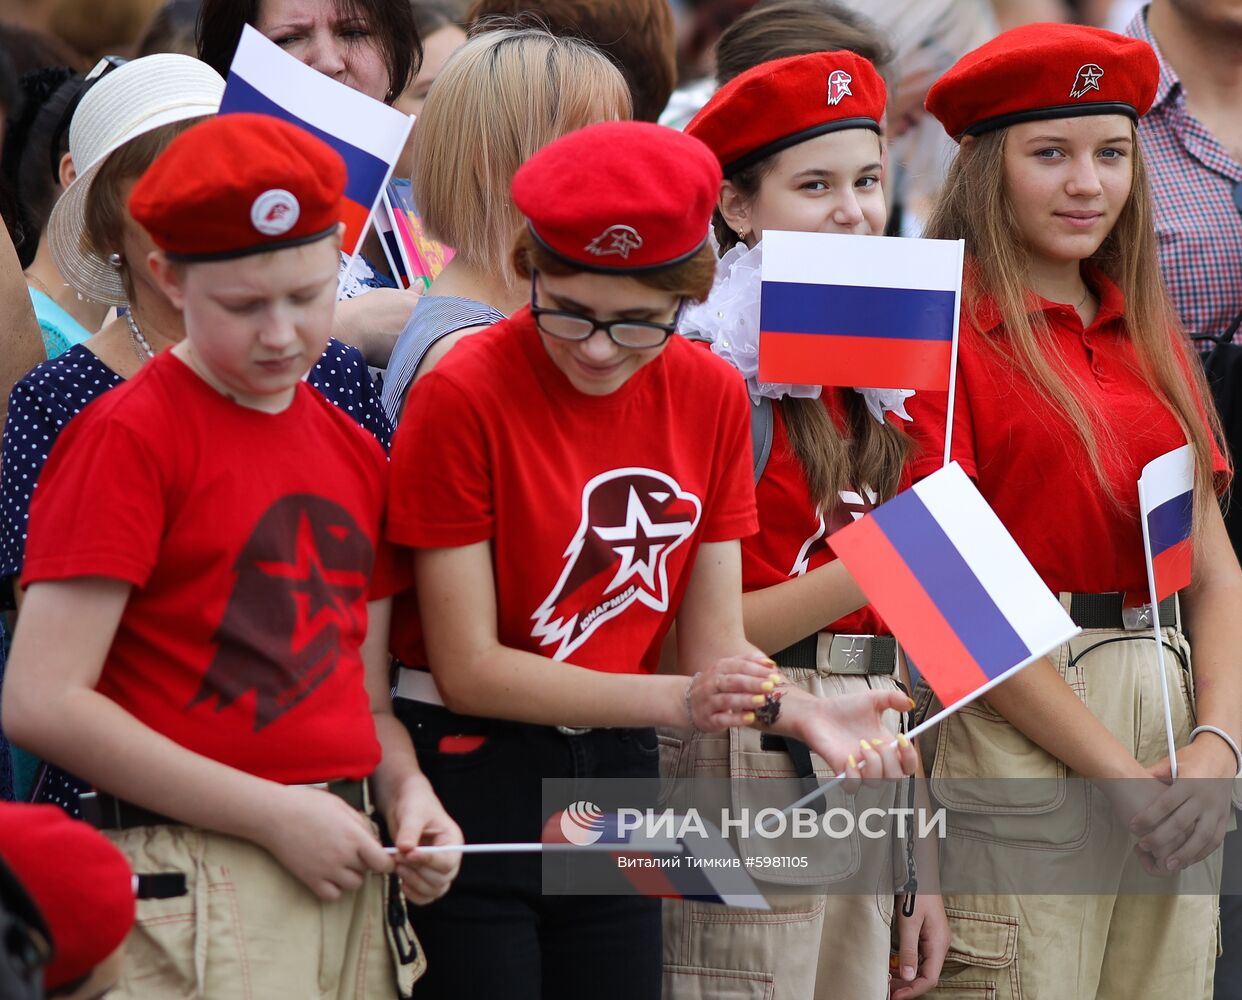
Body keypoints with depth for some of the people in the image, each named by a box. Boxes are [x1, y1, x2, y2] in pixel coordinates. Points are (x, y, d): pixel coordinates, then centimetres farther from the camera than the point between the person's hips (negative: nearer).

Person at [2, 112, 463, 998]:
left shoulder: (357, 453, 13)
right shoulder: (129, 437, -8)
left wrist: (406, 793, -3)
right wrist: (274, 813, -14)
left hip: (350, 879, 6)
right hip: (198, 889, -6)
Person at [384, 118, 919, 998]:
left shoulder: (712, 396, 1)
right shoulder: (463, 397, -14)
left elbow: (715, 646, 2)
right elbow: (469, 669, -14)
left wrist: (802, 713, -19)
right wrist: (678, 701, -22)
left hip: (617, 778, 5)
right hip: (472, 777, -5)